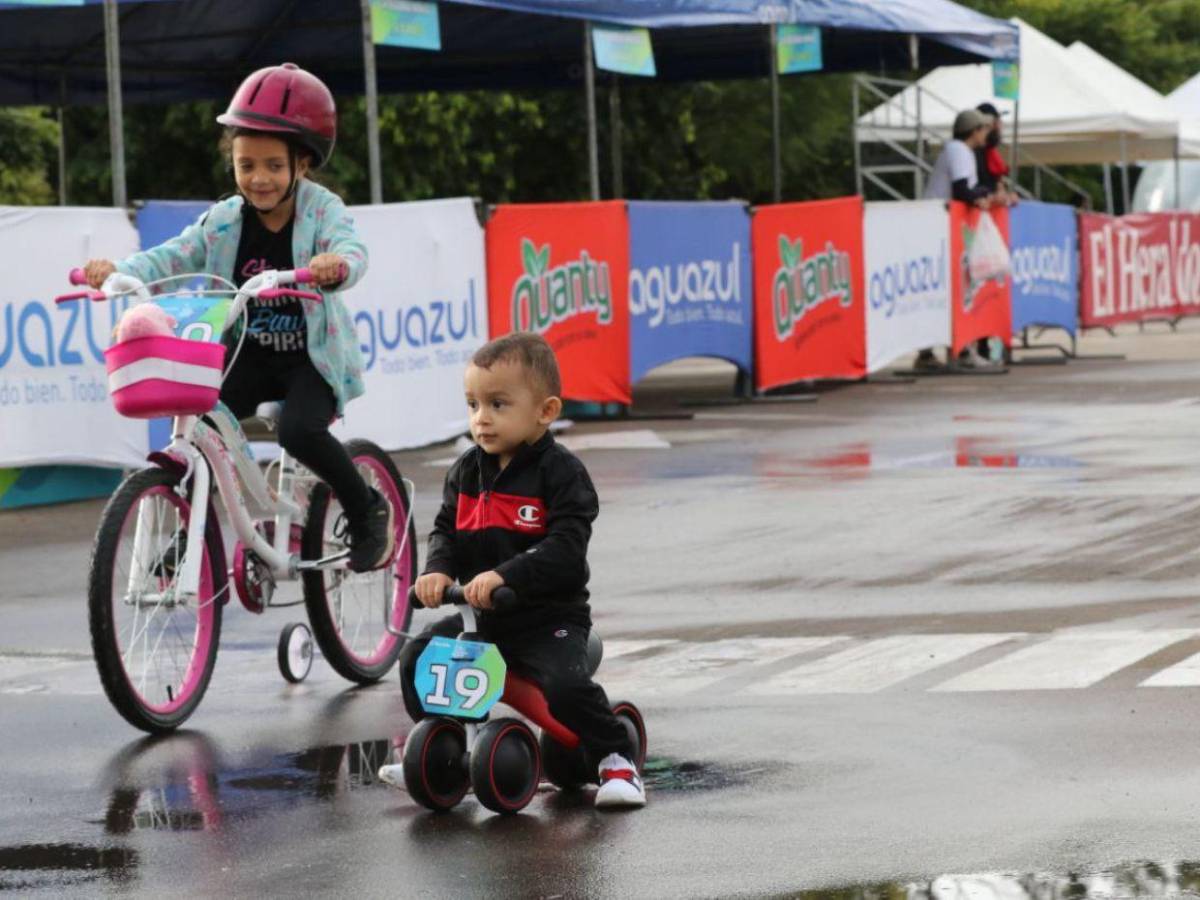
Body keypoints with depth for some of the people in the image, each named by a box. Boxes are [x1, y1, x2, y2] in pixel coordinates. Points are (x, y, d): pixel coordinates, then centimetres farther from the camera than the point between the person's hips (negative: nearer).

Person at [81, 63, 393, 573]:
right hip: (249, 354, 4)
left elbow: (351, 249, -30)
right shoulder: (224, 221, -1)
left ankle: (367, 512, -4)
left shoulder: (322, 211, -10)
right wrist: (119, 271, -31)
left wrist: (336, 265, -55)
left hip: (312, 356, -4)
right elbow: (172, 257, -11)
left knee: (300, 431, -29)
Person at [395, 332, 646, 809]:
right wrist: (438, 570, -14)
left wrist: (503, 575, -34)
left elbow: (565, 548, -23)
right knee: (417, 658, -6)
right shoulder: (467, 471, 6)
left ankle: (616, 760, -6)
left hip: (549, 616, -6)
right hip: (481, 616, 6)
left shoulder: (561, 471, -14)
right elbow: (447, 530, 9)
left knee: (566, 683, -29)